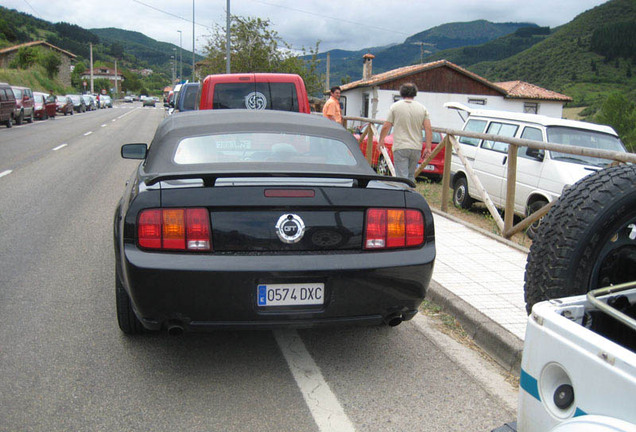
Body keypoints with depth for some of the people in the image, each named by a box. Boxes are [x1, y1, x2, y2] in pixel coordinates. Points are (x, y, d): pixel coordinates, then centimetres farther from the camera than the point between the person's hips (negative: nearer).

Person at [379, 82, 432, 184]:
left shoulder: (395, 106, -1)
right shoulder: (422, 108, 6)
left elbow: (386, 127, -1)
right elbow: (428, 129, -1)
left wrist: (381, 140, 15)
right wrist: (428, 147, 2)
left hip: (400, 147, -3)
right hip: (416, 148, 4)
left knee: (402, 177, -6)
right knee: (411, 177, 16)